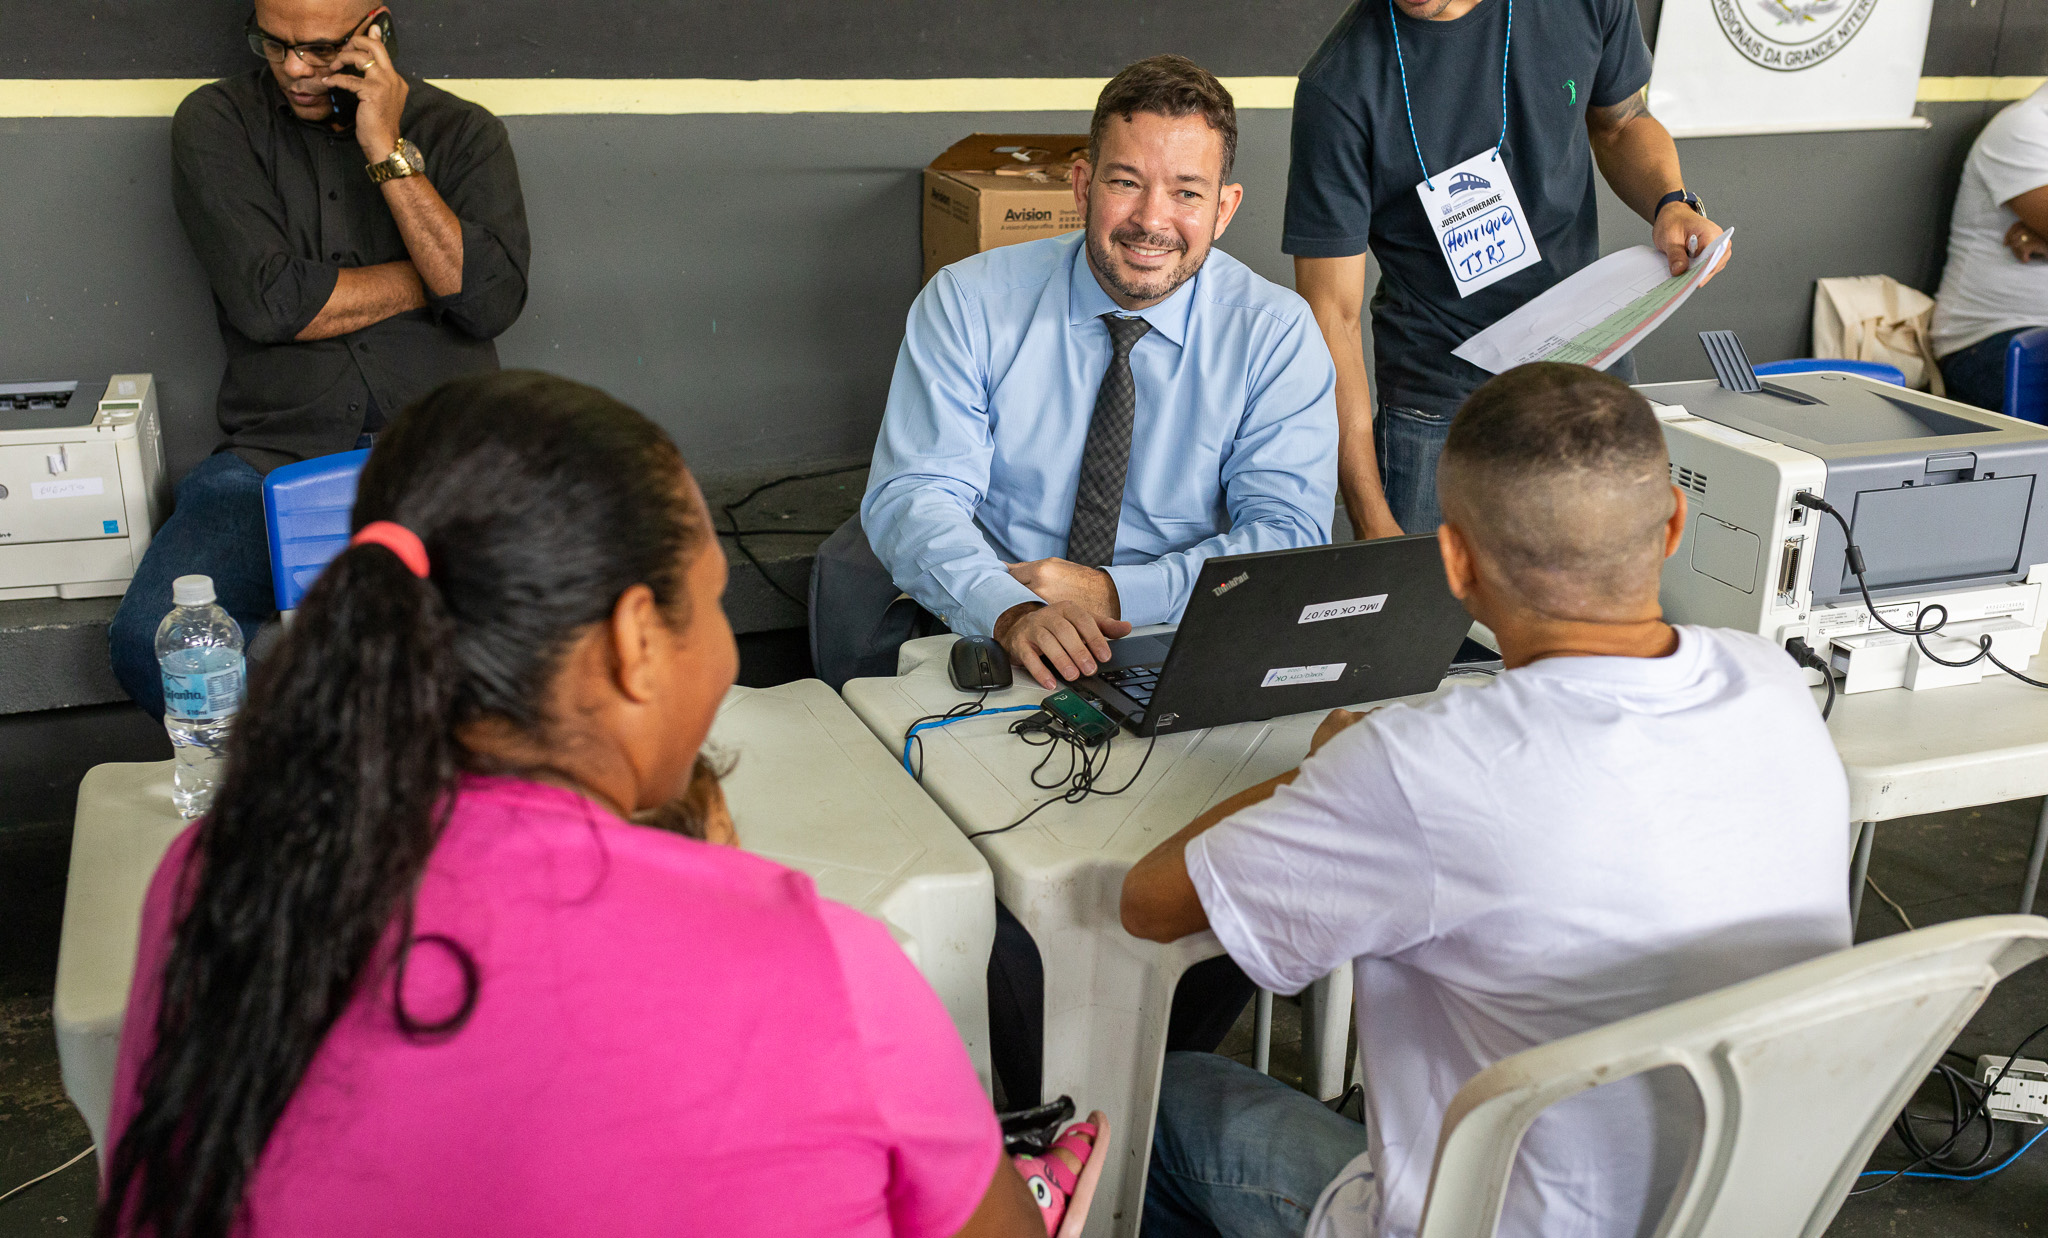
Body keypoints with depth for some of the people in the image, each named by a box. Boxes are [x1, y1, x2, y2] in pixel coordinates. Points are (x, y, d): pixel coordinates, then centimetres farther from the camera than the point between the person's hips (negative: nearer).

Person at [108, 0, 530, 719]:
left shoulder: (462, 133, 10)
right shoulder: (216, 123, 8)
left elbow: (492, 301, -7)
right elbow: (269, 301, -6)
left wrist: (388, 151, -8)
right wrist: (437, 275, 1)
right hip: (277, 451, 1)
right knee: (148, 643, -26)